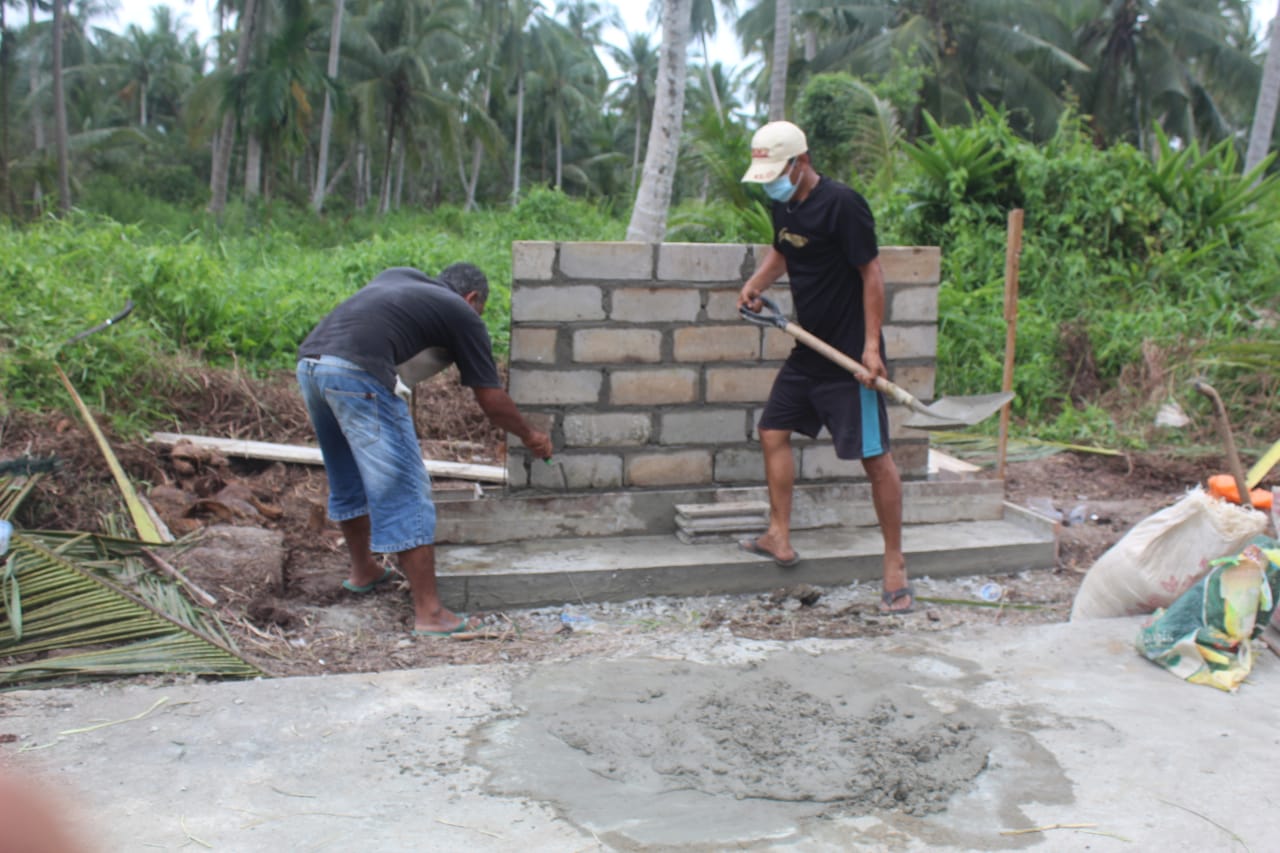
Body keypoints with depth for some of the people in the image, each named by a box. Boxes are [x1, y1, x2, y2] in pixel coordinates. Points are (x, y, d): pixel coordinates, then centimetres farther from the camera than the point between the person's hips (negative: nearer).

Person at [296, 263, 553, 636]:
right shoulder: (463, 315, 13)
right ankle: (429, 613, 1)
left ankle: (362, 572, 43)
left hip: (308, 362, 8)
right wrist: (529, 435, 31)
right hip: (358, 373, -8)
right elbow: (492, 402, 15)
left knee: (347, 479, 26)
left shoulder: (398, 276, 28)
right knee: (404, 493, -1)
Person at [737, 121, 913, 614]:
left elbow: (872, 272, -16)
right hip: (809, 350, 9)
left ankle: (895, 564, 5)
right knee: (773, 431, 10)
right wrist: (757, 283, 7)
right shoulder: (783, 206, 7)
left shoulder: (841, 204, -17)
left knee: (874, 456, -4)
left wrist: (871, 344, -21)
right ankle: (779, 538, 22)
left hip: (850, 354, -9)